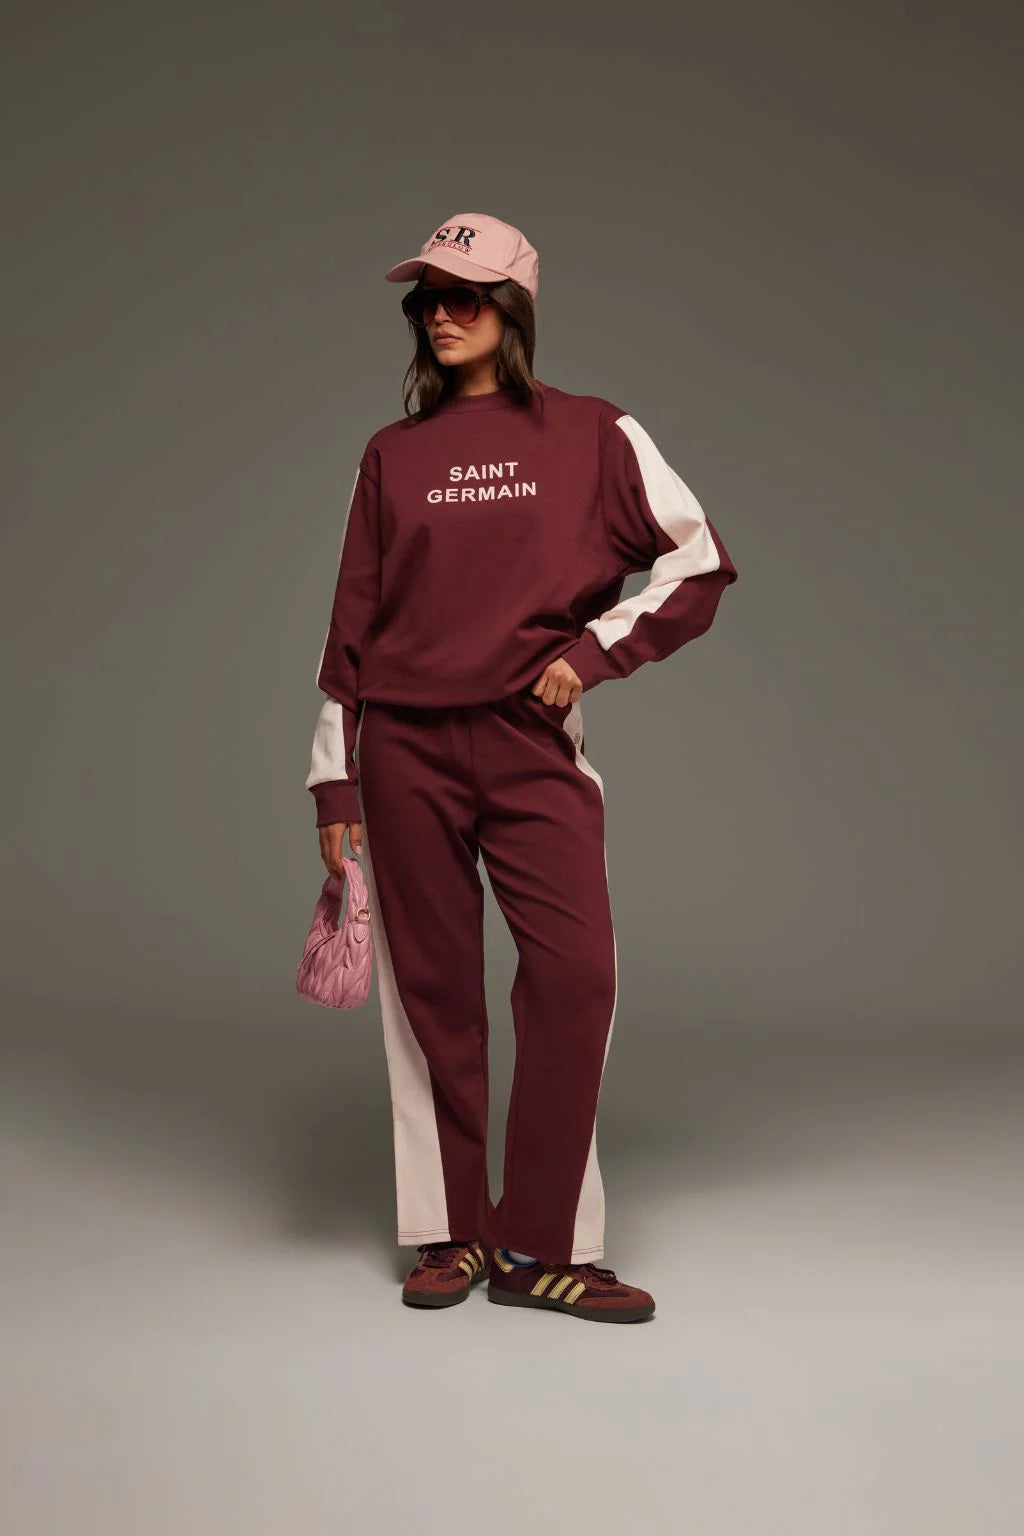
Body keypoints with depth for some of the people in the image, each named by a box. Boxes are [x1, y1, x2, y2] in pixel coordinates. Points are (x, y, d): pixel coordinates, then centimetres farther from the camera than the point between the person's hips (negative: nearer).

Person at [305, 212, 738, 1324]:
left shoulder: (591, 435, 6)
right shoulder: (392, 454, 10)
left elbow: (701, 563, 6)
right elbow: (352, 618, 10)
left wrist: (594, 650, -3)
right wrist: (333, 779, 7)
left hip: (530, 742, -1)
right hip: (405, 749, 2)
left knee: (576, 971, -13)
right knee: (433, 991, 3)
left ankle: (540, 1245, -1)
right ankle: (449, 1235, 15)